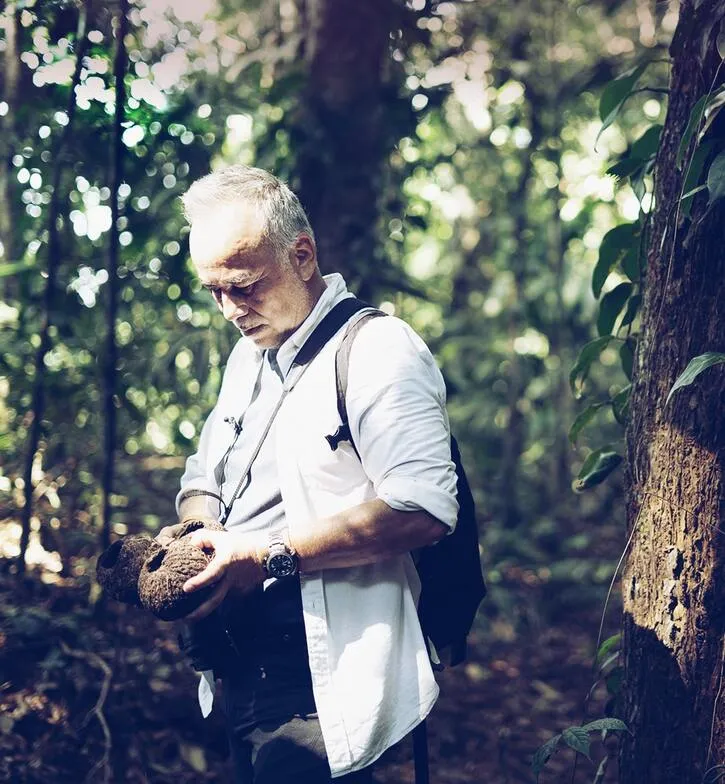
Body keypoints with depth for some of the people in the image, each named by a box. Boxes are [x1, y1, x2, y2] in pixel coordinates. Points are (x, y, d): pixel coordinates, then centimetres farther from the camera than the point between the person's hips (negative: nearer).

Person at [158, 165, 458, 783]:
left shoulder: (377, 350, -13)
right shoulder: (249, 355, 16)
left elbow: (424, 511, -23)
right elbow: (204, 476, 23)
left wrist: (274, 554, -22)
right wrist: (194, 531, -1)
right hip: (244, 667, 8)